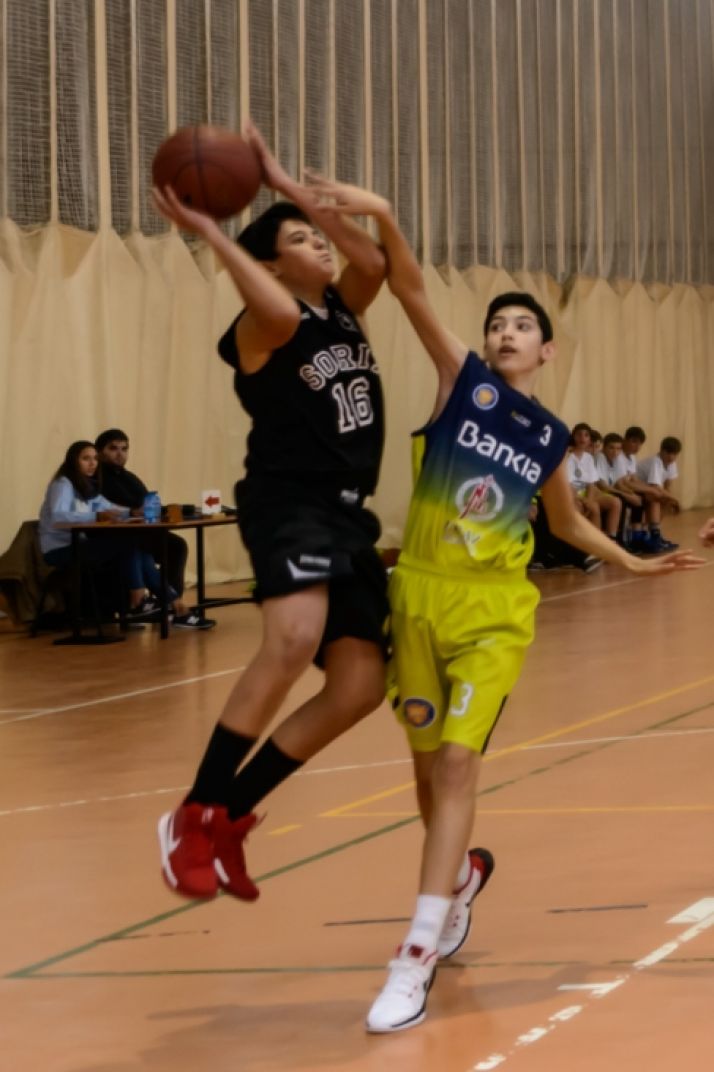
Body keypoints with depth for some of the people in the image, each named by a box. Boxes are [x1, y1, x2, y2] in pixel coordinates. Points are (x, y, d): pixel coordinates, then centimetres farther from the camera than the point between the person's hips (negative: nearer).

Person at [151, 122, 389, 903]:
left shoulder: (342, 310, 16)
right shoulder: (263, 328, -7)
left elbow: (376, 260, -1)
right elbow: (281, 313, -31)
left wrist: (290, 188, 0)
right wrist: (207, 231, -25)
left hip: (348, 515, 9)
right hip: (289, 506, -9)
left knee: (359, 687, 2)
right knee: (293, 641, -33)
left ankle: (229, 815, 12)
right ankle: (193, 817, -24)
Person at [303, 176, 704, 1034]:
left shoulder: (550, 436, 8)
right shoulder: (462, 381, 1)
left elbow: (566, 524, 28)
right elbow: (412, 295, -15)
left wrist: (636, 563, 24)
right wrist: (383, 221, -30)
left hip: (496, 612, 0)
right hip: (422, 598, 0)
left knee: (457, 762, -14)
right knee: (428, 764, 11)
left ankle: (415, 957, -18)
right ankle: (461, 876, 43)